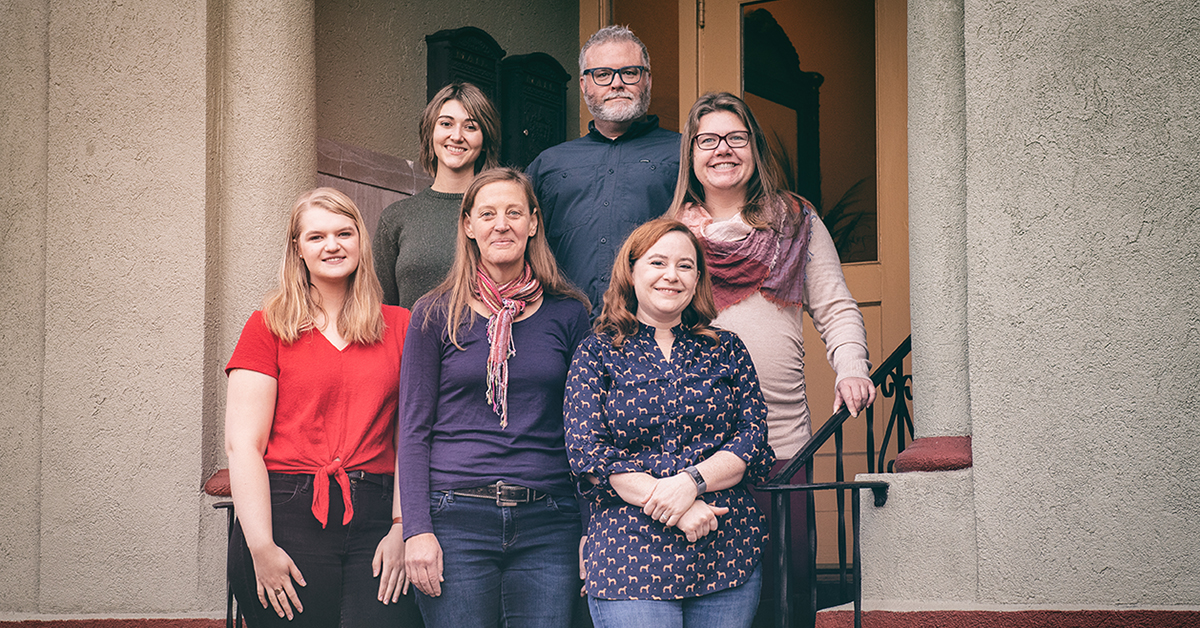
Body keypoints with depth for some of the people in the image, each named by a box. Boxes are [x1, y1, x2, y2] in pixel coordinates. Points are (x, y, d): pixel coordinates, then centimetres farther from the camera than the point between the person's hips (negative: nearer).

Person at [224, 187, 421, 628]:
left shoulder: (400, 326, 11)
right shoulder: (270, 326, 6)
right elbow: (242, 443, -1)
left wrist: (402, 527, -3)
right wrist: (261, 546, -9)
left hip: (375, 517, 1)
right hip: (288, 516, -1)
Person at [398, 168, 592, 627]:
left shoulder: (568, 313, 9)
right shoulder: (436, 315, 5)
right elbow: (414, 430, 3)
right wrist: (417, 529, -7)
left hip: (547, 523, 1)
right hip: (457, 517, -1)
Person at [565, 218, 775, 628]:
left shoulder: (726, 350, 13)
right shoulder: (597, 354, 6)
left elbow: (753, 440, 4)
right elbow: (586, 450, -4)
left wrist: (691, 482, -14)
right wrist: (669, 507, -15)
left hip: (727, 552, 3)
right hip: (629, 558, -2)